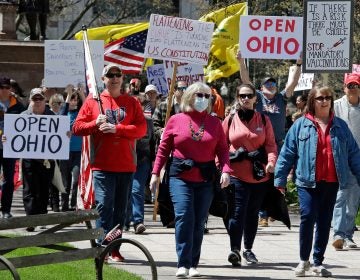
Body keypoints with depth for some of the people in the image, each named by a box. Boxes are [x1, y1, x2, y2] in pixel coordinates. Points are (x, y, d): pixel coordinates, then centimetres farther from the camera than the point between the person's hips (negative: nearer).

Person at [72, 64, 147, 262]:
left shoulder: (132, 102, 9)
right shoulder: (92, 101, 7)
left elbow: (142, 128, -2)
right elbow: (77, 128, 4)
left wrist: (117, 129, -15)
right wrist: (96, 123, -13)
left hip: (126, 164, 2)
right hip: (102, 164, -2)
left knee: (120, 208, 7)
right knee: (104, 205, -11)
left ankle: (115, 249, 14)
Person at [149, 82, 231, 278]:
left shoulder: (214, 123, 8)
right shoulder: (176, 120, 3)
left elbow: (222, 149, 6)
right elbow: (164, 148, 7)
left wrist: (226, 170, -10)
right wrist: (155, 173, 3)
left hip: (205, 179, 2)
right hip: (180, 177, -2)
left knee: (199, 222, 4)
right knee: (184, 217, -16)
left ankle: (193, 265, 11)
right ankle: (183, 264, -14)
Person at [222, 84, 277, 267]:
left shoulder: (264, 120, 7)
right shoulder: (230, 120, 6)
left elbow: (270, 144, 0)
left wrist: (271, 161, -18)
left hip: (259, 174, 2)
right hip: (236, 174, -2)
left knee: (252, 213, 13)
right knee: (238, 211, -15)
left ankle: (248, 249, 25)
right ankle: (235, 250, -21)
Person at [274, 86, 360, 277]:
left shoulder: (340, 126, 11)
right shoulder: (301, 125, 3)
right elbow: (287, 153, 3)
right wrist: (280, 179, 0)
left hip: (331, 182, 3)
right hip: (308, 182, -3)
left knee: (324, 223, 7)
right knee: (308, 216, -15)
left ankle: (318, 263, 17)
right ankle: (304, 260, 1)